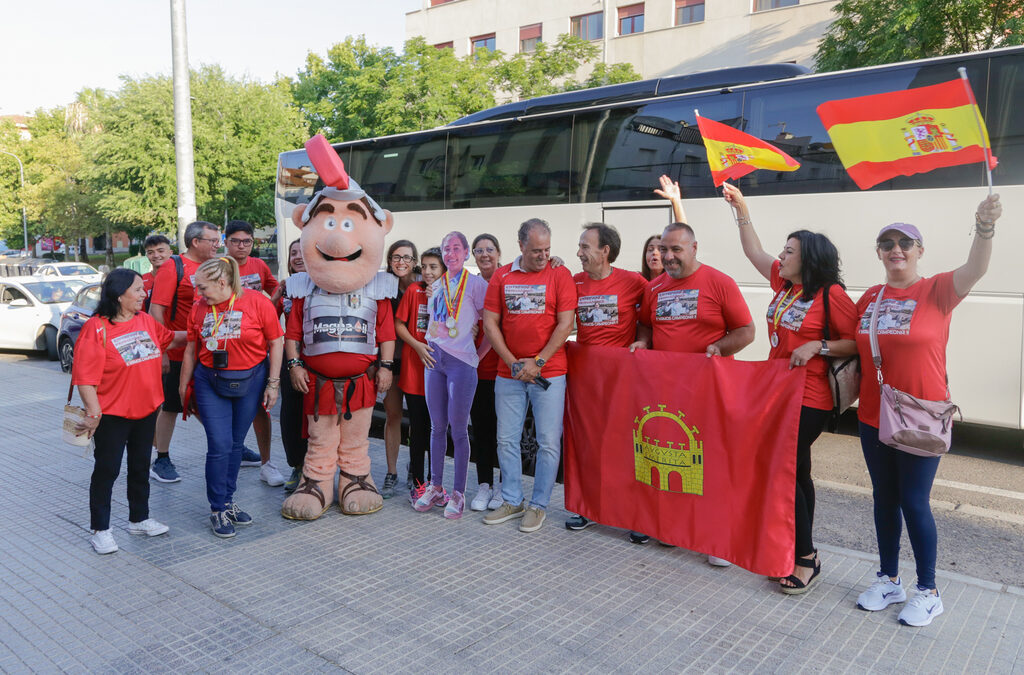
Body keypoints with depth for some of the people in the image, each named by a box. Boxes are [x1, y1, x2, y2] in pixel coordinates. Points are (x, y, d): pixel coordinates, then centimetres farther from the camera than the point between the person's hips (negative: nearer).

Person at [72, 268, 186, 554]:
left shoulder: (145, 321, 3)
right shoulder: (96, 328, -17)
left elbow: (169, 338, 24)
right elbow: (85, 376, -19)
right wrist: (94, 413, -23)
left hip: (146, 411, 7)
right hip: (112, 415, -6)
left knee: (141, 467, 18)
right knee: (106, 470, 5)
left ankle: (139, 519, 33)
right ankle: (100, 530, 19)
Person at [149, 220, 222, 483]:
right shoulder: (173, 268, -9)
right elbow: (156, 310, -12)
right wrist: (161, 351, -17)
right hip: (177, 353, -6)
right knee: (169, 407, 5)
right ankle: (161, 461, 17)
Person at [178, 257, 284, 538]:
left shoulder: (257, 302, -9)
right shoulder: (199, 308, 1)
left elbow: (276, 342, -5)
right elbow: (191, 349, 12)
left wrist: (273, 383, -6)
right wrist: (184, 384, 17)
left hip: (249, 380, -1)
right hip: (210, 382, 1)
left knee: (236, 443, 10)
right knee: (219, 445, -5)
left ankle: (228, 500, 28)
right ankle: (218, 510, 9)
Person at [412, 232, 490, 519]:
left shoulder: (476, 284, -3)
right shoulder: (436, 286, 14)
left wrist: (477, 355, -6)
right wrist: (424, 347, 12)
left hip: (461, 362, -5)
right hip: (434, 359, 5)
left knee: (458, 429, -1)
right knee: (437, 426, 10)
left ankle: (458, 493, 8)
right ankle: (435, 487, 20)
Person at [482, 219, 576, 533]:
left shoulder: (559, 275, -1)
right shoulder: (501, 277, 6)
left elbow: (565, 324, -7)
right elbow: (490, 323, 4)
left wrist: (538, 362, -11)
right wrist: (513, 363, -5)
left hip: (549, 373, -3)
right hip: (509, 373, 3)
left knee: (548, 442, 1)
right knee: (506, 439, 9)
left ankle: (538, 505, 16)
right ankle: (512, 501, 25)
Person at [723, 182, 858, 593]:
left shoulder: (831, 294, -13)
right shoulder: (784, 284, 9)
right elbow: (754, 251, 16)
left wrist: (817, 347, -21)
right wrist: (741, 209, 13)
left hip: (809, 400, -8)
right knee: (795, 473, 15)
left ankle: (805, 559, 6)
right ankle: (802, 554, 28)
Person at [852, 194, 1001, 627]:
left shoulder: (936, 291, -8)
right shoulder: (869, 298, 4)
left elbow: (976, 269, -28)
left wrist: (985, 227, -45)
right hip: (873, 417, 5)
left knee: (914, 503, 3)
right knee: (885, 500, 15)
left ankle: (928, 592, 22)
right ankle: (889, 580, 31)